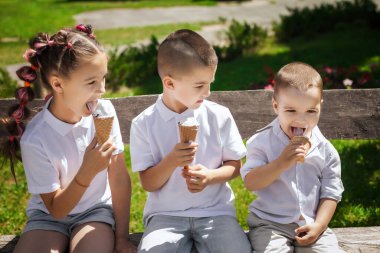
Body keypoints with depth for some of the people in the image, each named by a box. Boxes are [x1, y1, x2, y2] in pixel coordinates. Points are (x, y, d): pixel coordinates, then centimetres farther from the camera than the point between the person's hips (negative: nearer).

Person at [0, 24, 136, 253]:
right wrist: (87, 172, -32)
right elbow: (56, 209, -16)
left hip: (96, 210, 1)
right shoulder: (34, 139, -22)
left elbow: (119, 177, -8)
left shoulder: (104, 111, -16)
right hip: (50, 216, -1)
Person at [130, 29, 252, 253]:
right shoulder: (144, 124, -5)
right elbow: (148, 184, -2)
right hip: (165, 214, -1)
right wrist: (171, 161, -21)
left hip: (215, 211, 1)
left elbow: (235, 166, 6)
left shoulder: (220, 116, -2)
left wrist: (209, 176, -14)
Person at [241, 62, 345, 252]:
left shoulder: (325, 150, 2)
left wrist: (319, 225, -9)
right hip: (270, 224, -2)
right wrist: (282, 162, -24)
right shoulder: (262, 141, -4)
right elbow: (250, 183, -13)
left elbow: (331, 194, 5)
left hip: (311, 225, 3)